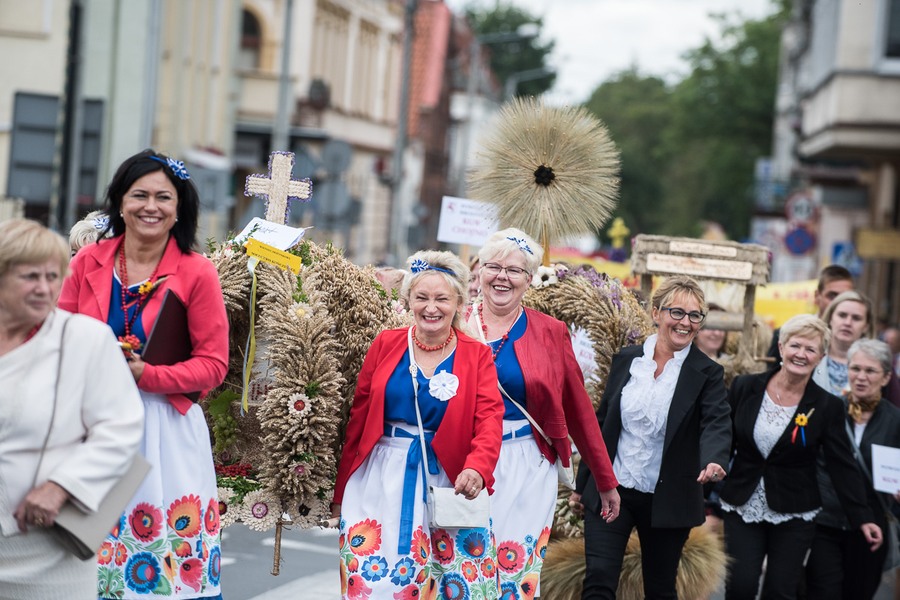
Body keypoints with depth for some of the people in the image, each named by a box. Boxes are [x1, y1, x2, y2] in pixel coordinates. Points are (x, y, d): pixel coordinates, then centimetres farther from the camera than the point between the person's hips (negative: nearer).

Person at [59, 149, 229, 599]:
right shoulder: (88, 262, 5)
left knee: (164, 562, -2)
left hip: (165, 430, -2)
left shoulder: (197, 273, -4)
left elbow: (213, 364, -4)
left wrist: (145, 374, -16)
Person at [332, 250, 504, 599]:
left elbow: (489, 418, -10)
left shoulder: (476, 355, 1)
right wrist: (341, 492, 6)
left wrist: (478, 468, -30)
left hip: (447, 482, 0)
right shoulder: (386, 345, 3)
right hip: (381, 483, 1)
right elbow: (358, 420, 6)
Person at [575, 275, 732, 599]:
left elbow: (717, 424, -19)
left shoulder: (707, 373, -3)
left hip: (667, 500, -1)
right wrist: (584, 483, 10)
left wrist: (713, 461, -41)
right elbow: (602, 422, 9)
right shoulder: (626, 360, 4)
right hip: (611, 490, 1)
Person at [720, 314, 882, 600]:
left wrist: (863, 518, -6)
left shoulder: (827, 406, -5)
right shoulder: (745, 388, -2)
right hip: (742, 508, 1)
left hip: (793, 516, -1)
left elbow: (843, 466, -3)